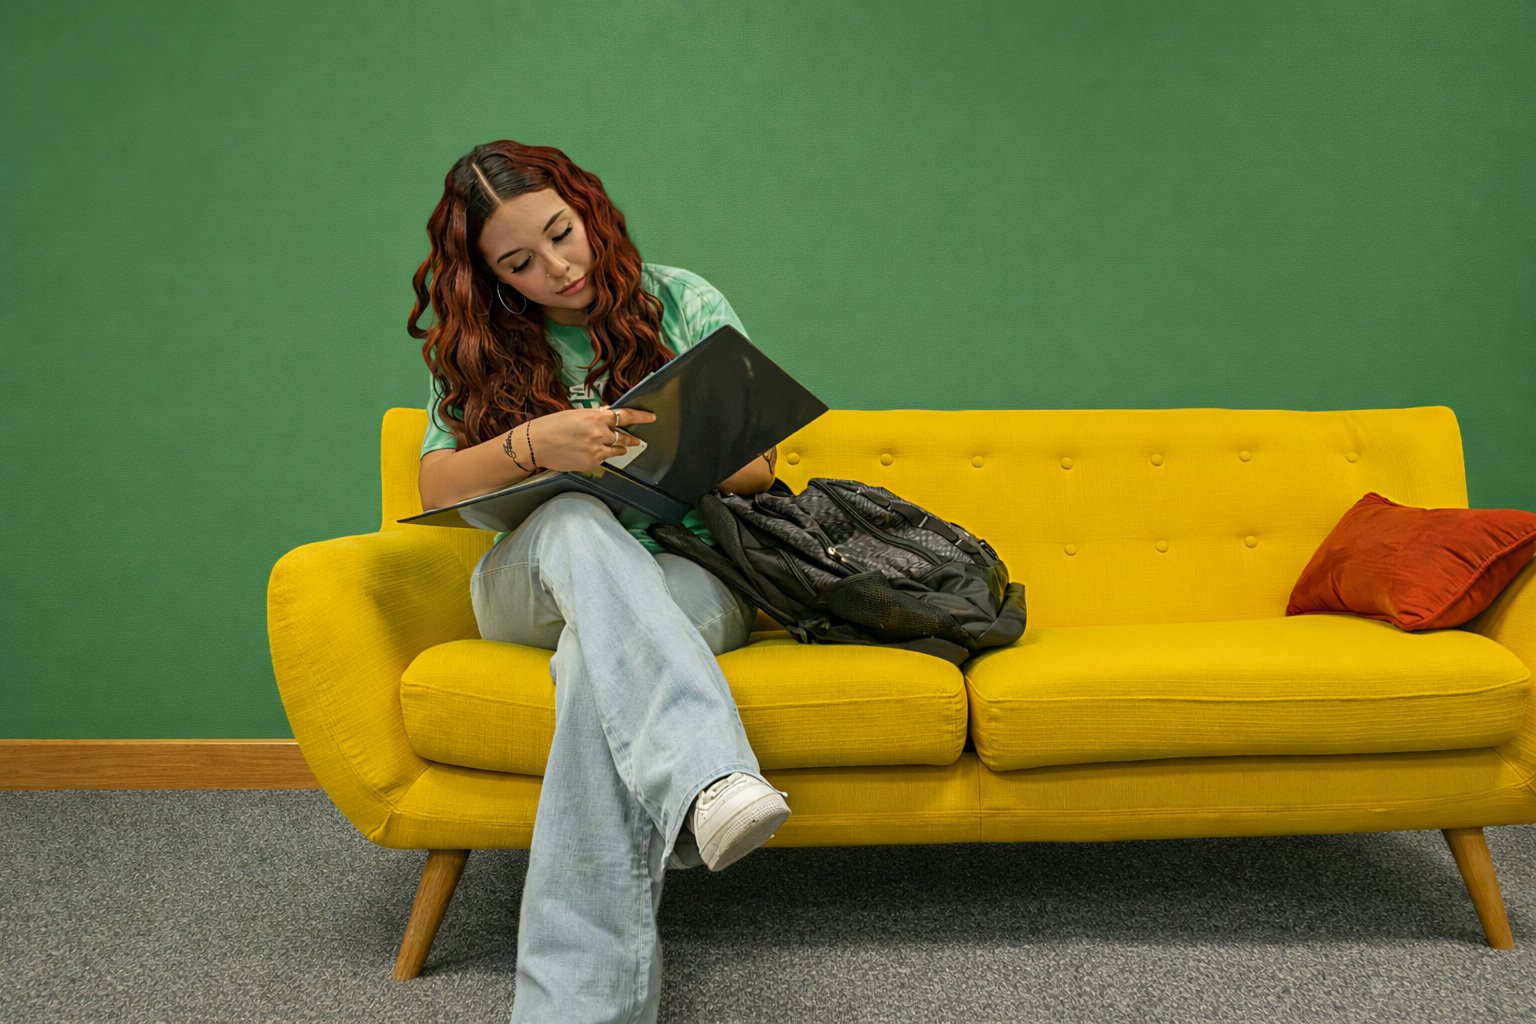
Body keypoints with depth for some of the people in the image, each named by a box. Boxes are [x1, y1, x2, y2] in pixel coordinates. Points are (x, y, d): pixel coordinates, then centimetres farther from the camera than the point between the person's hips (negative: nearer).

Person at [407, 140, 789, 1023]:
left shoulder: (684, 302, 6)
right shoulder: (480, 346, 10)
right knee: (578, 522, -37)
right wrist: (535, 444, -22)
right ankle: (708, 777, -59)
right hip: (532, 584, 1)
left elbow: (756, 471, 5)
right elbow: (435, 489, -2)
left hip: (689, 578, -1)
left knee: (602, 648, -38)